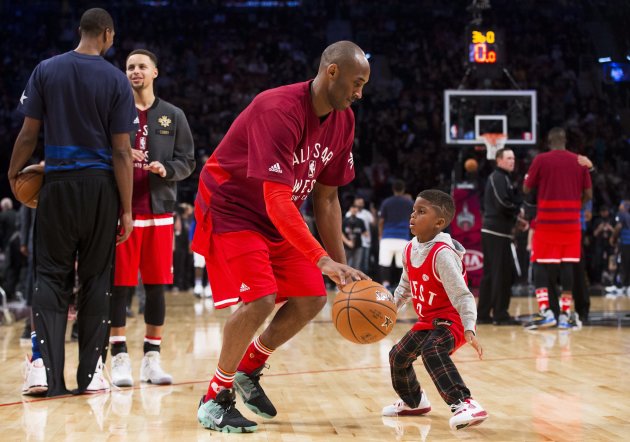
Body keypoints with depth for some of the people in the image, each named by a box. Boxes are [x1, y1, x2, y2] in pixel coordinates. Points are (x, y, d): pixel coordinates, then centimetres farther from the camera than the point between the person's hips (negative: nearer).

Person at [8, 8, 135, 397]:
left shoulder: (46, 70, 1)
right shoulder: (116, 80, -4)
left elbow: (29, 133, 1)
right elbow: (122, 151, -6)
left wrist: (14, 173, 17)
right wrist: (127, 209, -3)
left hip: (58, 183, 1)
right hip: (100, 187, -1)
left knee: (51, 275, 6)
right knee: (96, 278, 8)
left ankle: (45, 364, -9)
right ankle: (91, 372, 9)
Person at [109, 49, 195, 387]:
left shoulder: (173, 116, 9)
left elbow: (187, 161, 8)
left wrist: (166, 169, -12)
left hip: (159, 210, 1)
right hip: (121, 209, -1)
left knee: (156, 286, 3)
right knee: (120, 285, -2)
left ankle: (152, 358, 10)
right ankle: (119, 357, 4)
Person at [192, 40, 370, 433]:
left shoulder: (343, 121, -5)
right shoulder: (279, 110, -31)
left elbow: (326, 197, 4)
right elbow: (277, 201, -36)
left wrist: (342, 266, 0)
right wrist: (323, 261, -41)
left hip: (278, 218, 8)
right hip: (230, 208, -8)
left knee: (312, 299, 1)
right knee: (260, 299, -23)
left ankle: (250, 368, 23)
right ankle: (216, 398, -5)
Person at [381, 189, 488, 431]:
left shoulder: (442, 254, -27)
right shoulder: (410, 249, 0)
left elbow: (462, 295, -31)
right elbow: (405, 287, 16)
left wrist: (469, 330, -40)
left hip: (450, 319, -10)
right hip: (427, 320, 10)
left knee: (432, 351, -37)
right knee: (398, 356, 20)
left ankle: (465, 404, -45)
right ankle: (414, 402, 45)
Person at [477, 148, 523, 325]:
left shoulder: (504, 178, 21)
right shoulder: (498, 178, -10)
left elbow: (512, 200, 20)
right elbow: (502, 204, -20)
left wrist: (515, 216, 3)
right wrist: (518, 211, -6)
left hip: (495, 231, 10)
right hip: (496, 231, -10)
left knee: (491, 273, 12)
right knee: (502, 273, -7)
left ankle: (483, 313, 15)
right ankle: (500, 315, -5)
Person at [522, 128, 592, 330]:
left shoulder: (541, 160, -3)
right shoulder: (579, 161, 6)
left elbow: (526, 189, 3)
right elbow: (588, 194, 7)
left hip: (547, 221, -2)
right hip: (571, 222, 2)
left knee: (542, 267, 3)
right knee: (567, 266, 8)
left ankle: (545, 311, -10)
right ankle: (565, 314, 9)